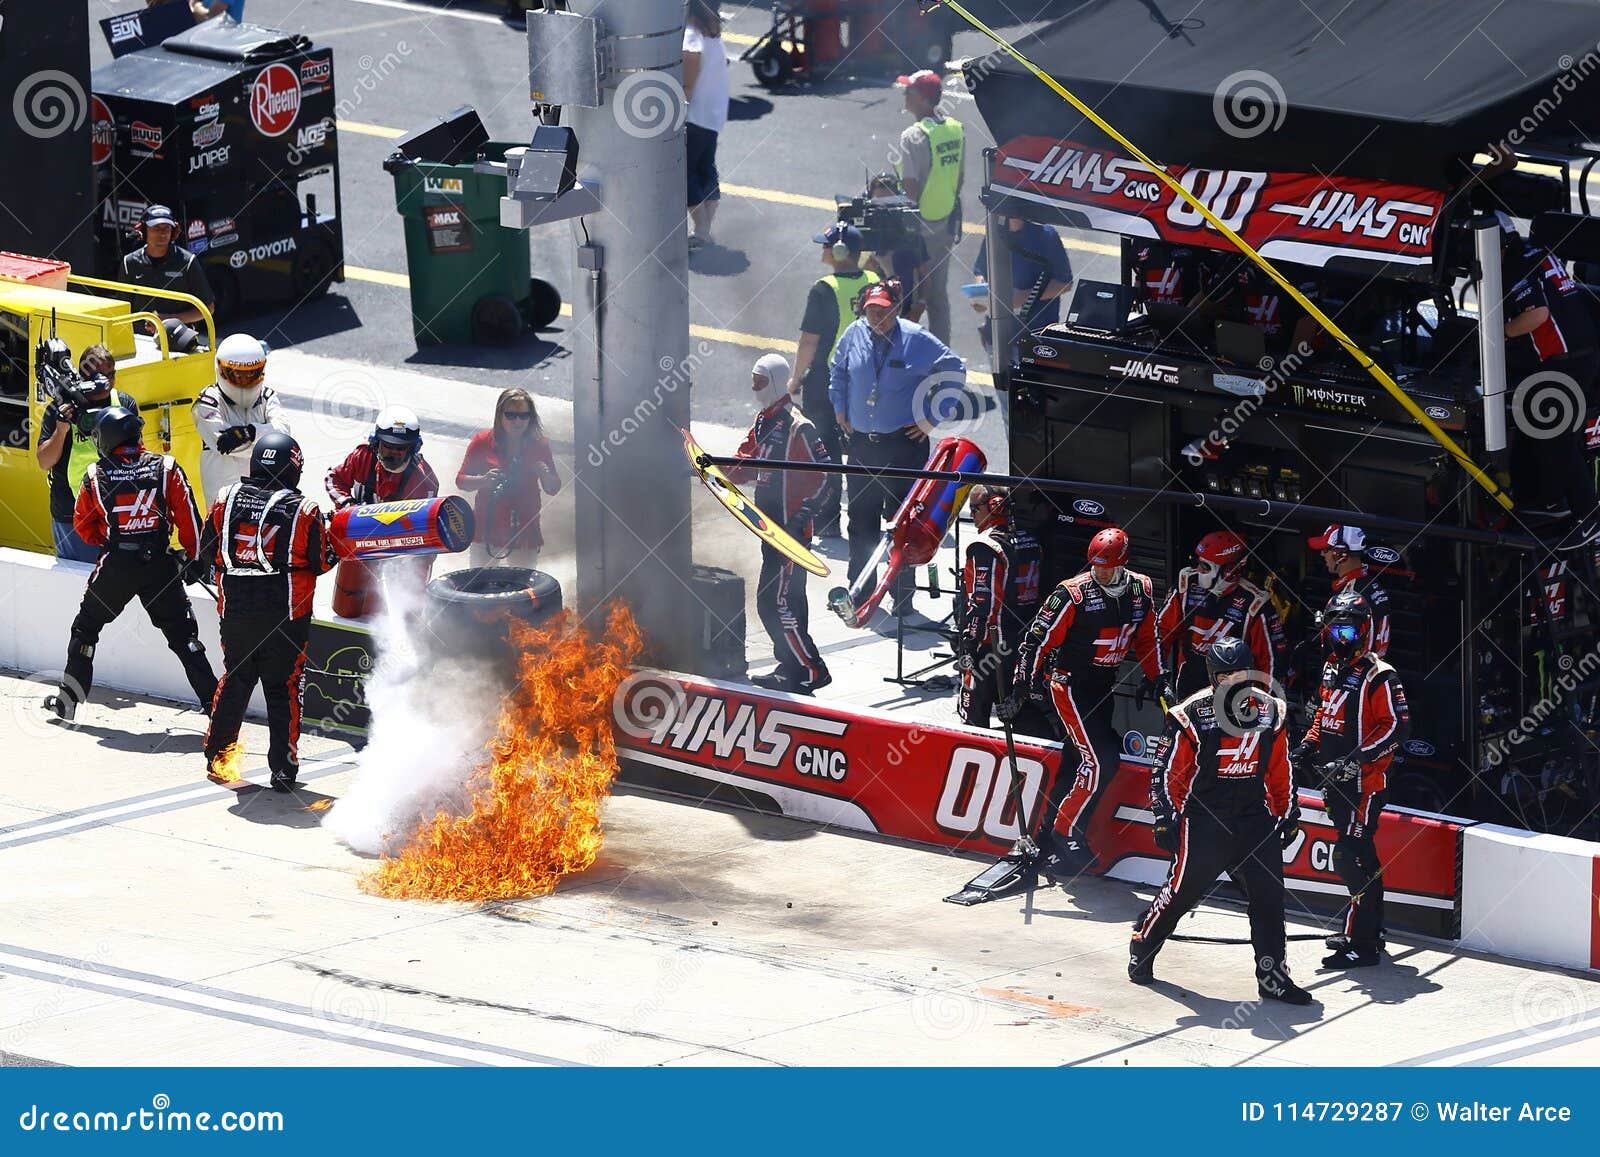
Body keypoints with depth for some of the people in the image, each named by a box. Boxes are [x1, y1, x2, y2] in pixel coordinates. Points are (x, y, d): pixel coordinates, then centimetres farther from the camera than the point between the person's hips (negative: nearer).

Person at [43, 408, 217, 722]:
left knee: (86, 626, 19)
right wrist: (194, 556, 8)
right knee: (183, 635, 8)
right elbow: (188, 517, -4)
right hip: (159, 564, 0)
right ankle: (213, 703, 2)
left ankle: (68, 701, 22)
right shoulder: (166, 468, -4)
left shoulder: (95, 476, -1)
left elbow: (84, 526, 10)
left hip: (116, 566, 0)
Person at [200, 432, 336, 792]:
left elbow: (207, 552, 6)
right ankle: (283, 768, 7)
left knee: (234, 681, 19)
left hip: (235, 610, 3)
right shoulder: (304, 510, -9)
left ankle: (217, 757, 25)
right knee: (284, 688, 7)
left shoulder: (226, 498, -2)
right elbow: (323, 562, -2)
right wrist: (332, 539, 17)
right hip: (286, 614, -3)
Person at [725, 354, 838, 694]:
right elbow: (749, 464, 22)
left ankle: (810, 671, -3)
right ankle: (791, 669, 24)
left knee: (780, 602, -11)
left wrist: (805, 513, -22)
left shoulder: (797, 428, -17)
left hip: (792, 529, -10)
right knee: (770, 601, 14)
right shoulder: (764, 421, 12)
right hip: (773, 527, 10)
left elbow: (827, 475, -18)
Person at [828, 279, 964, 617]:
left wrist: (934, 418, -1)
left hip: (904, 441, -4)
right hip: (862, 443, 4)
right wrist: (840, 410, 15)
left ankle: (902, 595, 4)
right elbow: (837, 371, 22)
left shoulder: (916, 340, -9)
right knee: (861, 517, 9)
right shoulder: (854, 335, 2)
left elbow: (955, 372, 0)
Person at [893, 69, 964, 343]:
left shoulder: (913, 137, -21)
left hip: (919, 227, -7)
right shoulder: (956, 130, 2)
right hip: (946, 224, 7)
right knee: (939, 292, 16)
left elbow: (910, 188, -21)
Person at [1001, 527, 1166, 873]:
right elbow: (1038, 640, -13)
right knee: (1100, 762, -16)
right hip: (1069, 685, -6)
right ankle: (1065, 835, -6)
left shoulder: (1142, 590, 2)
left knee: (1076, 762, 9)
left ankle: (1047, 837, 18)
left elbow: (1146, 639, 17)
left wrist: (1157, 678, 16)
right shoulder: (1074, 594, -16)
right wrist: (1020, 689, -14)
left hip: (1103, 689, 6)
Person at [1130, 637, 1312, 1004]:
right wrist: (1165, 818, -10)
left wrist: (1287, 814, 15)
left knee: (1269, 896, -2)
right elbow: (1167, 770, -5)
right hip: (1204, 819, -4)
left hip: (1255, 820, 4)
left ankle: (1273, 977, 5)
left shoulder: (1270, 712, 6)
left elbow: (1280, 770, 15)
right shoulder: (1191, 716, -9)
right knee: (1181, 891, 2)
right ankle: (1141, 950, 25)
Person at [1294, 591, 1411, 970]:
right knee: (1360, 855, 18)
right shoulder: (1332, 669, 13)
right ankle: (1370, 930, 29)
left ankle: (1361, 944, -11)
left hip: (1365, 779, -9)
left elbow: (1397, 726, -19)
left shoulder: (1378, 676, -14)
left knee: (1351, 857, -13)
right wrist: (1309, 744, 12)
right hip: (1337, 779, 9)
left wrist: (1358, 758, -25)